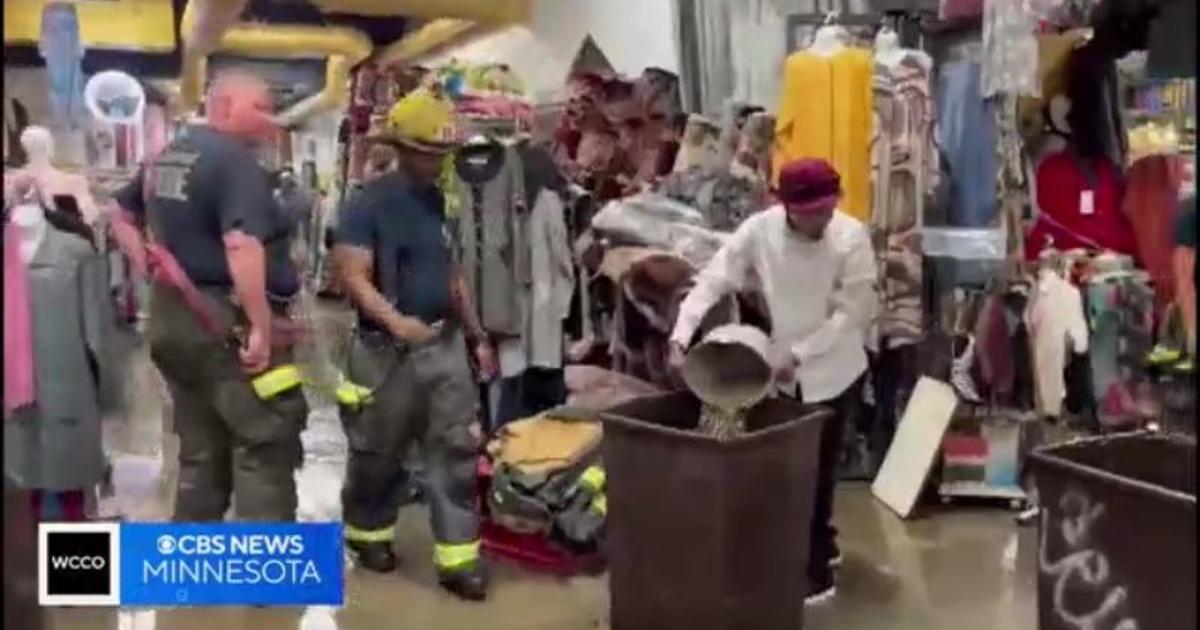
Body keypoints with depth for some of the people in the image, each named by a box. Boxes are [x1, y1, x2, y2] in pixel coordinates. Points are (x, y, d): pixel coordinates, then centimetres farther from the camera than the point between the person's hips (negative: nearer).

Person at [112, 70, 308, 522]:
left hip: (171, 316, 9)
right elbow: (242, 246, -28)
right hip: (227, 323, -9)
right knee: (266, 446, -4)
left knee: (200, 450, 17)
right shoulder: (236, 160, -14)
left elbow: (122, 218, 28)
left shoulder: (165, 158, 16)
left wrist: (156, 273, 20)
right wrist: (262, 325, -27)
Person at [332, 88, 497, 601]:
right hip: (389, 350, -5)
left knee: (455, 451, 3)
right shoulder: (368, 203, -10)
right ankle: (367, 532, 34)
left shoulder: (441, 202, 11)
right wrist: (394, 320, -34)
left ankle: (458, 558, 8)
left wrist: (477, 336, 17)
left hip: (446, 345, 6)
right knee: (379, 453, 10)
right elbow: (352, 276, -18)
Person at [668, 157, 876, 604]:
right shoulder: (759, 230, -12)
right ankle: (821, 545, 39)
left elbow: (852, 313, -17)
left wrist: (799, 354, -23)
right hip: (782, 372, 4)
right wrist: (682, 335, -27)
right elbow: (713, 281, -14)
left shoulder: (852, 237, -18)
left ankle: (815, 569, 19)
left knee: (817, 470, 3)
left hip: (834, 373, -3)